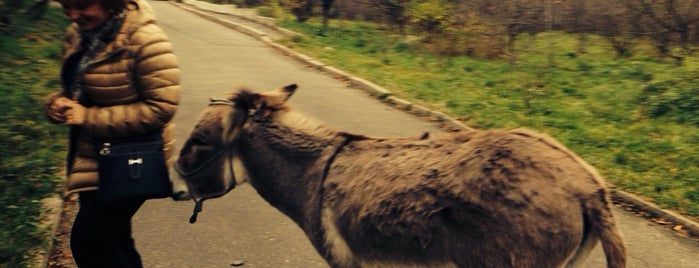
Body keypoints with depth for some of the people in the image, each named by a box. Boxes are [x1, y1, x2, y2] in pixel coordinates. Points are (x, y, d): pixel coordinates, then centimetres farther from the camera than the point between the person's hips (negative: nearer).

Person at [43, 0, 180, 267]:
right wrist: (56, 103, -6)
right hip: (92, 157, 8)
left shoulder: (144, 39, -21)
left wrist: (89, 117, -23)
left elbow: (161, 107, -25)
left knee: (88, 242, -4)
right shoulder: (78, 35, 4)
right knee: (111, 240, 19)